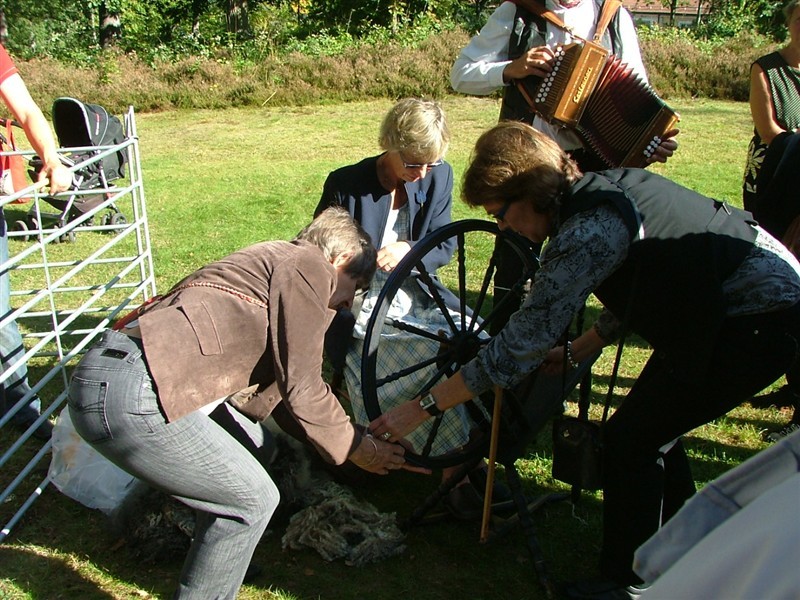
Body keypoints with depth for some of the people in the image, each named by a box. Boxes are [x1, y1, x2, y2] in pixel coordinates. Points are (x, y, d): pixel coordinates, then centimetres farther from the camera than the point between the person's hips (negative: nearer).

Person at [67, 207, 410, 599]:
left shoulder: (274, 261, 27)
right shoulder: (308, 265, -2)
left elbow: (272, 389, 29)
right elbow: (301, 388, -5)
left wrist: (350, 437, 30)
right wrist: (356, 448, 10)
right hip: (130, 396, -10)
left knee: (255, 448, 22)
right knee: (252, 500, 3)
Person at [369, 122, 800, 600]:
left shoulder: (589, 229, -26)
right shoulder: (605, 186, 4)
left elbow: (524, 341, -26)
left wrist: (423, 407, -19)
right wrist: (576, 351, 17)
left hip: (761, 321, -10)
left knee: (630, 439, -4)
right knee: (653, 424, 18)